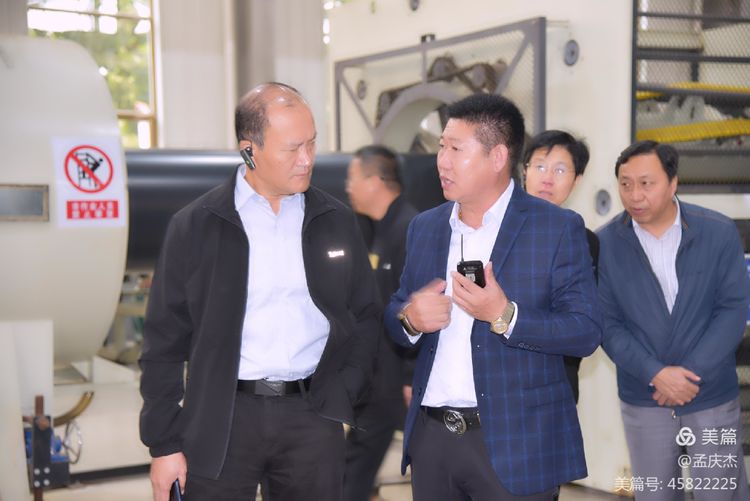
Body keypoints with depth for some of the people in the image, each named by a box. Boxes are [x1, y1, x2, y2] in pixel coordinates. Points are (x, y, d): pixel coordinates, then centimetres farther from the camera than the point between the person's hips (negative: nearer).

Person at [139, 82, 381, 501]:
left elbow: (366, 316, 13)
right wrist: (165, 443, -1)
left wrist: (342, 395, 0)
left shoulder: (337, 221, 7)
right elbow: (166, 341, 1)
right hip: (222, 420, -2)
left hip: (312, 418, 2)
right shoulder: (195, 226, -1)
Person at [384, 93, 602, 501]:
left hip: (514, 443, -4)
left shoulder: (558, 228, -6)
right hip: (431, 437, 4)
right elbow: (395, 317, 14)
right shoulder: (424, 227, 9)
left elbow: (586, 333, -10)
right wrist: (410, 317, -9)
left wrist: (504, 316, -24)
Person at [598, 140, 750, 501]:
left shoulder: (719, 233, -6)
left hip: (713, 399, 0)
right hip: (643, 403, 1)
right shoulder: (605, 243, -6)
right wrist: (656, 374, -17)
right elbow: (607, 323, -5)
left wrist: (692, 374, -15)